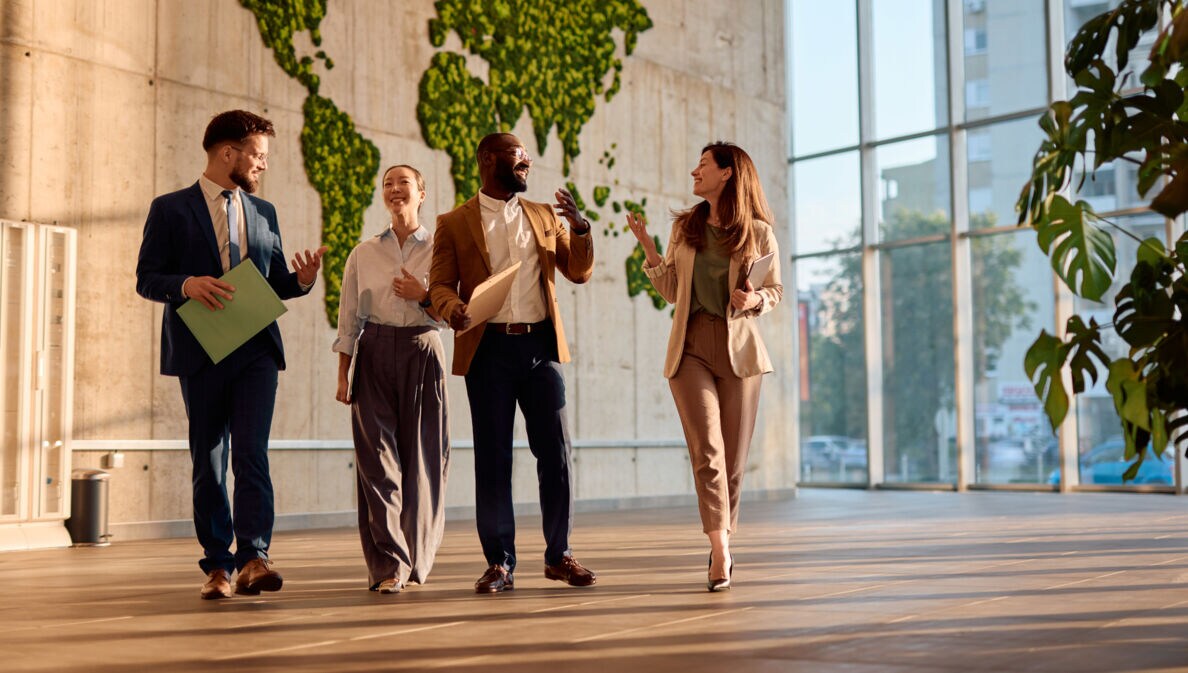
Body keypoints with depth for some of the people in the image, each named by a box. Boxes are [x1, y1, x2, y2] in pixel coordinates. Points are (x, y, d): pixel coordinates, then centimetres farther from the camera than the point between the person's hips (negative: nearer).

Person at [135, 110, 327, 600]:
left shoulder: (264, 213, 16)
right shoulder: (170, 209, 4)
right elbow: (146, 278, 0)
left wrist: (303, 279, -4)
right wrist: (186, 284, -20)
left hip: (256, 349, 2)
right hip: (200, 352, -2)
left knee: (251, 453, -12)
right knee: (208, 462, 4)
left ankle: (253, 559, -13)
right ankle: (217, 566, 12)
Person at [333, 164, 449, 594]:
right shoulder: (363, 254, 11)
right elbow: (348, 318, 10)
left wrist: (424, 297, -12)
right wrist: (342, 375, 4)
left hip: (422, 353, -1)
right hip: (374, 354, 1)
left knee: (421, 455, 0)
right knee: (377, 454, -7)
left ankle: (415, 557, 15)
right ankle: (388, 565, -6)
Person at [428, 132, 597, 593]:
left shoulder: (544, 216, 16)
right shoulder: (454, 223, 6)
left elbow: (579, 273, 14)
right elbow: (441, 284, 1)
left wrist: (580, 227, -3)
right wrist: (455, 309, -21)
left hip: (540, 345, 3)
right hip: (489, 348, -2)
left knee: (557, 451, 1)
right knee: (493, 457, 1)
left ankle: (559, 555, 13)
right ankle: (499, 563, 10)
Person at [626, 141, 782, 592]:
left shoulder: (758, 232, 2)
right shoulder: (684, 226, 11)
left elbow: (775, 291, 9)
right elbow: (672, 291, 12)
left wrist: (754, 299, -13)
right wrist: (647, 246, 3)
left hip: (739, 348, -1)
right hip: (690, 347, 1)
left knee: (734, 457, 4)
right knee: (707, 450, -13)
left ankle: (722, 542, 22)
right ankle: (720, 552, -17)